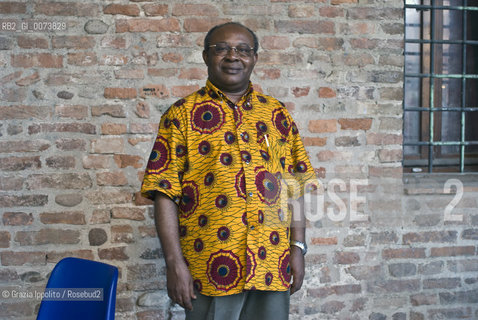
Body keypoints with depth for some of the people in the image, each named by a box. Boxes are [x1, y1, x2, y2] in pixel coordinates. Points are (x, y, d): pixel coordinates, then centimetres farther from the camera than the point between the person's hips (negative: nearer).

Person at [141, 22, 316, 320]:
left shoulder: (277, 114, 10)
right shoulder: (182, 114, 0)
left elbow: (296, 188, 10)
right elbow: (165, 193, -6)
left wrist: (298, 248, 2)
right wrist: (175, 263, -12)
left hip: (272, 268, 3)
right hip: (211, 271, -3)